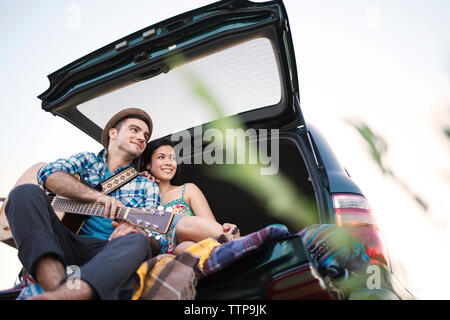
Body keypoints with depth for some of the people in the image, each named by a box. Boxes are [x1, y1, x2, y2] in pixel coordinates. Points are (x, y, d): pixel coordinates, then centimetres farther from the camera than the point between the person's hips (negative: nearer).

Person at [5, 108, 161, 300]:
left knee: (137, 241, -33)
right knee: (27, 192, -20)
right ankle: (57, 286, -42)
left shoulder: (148, 186, 17)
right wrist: (98, 196, -16)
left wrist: (135, 230, -20)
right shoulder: (87, 160, 19)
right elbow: (48, 174, -2)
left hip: (107, 253, -1)